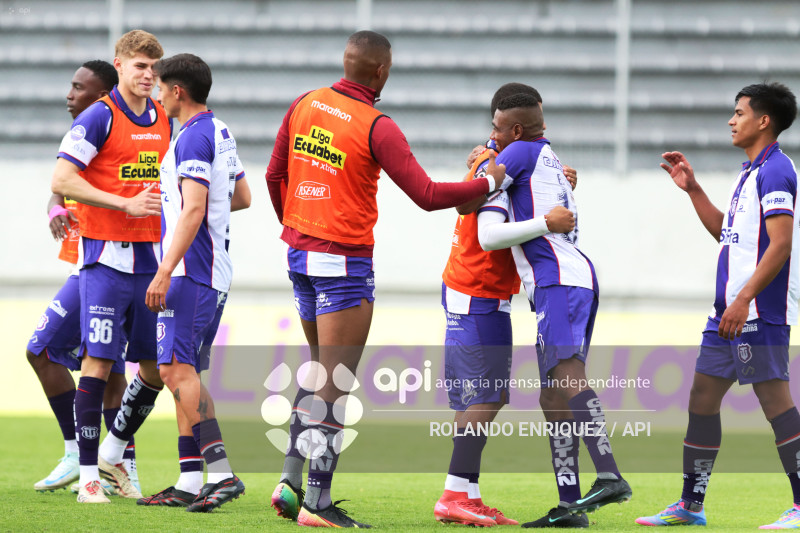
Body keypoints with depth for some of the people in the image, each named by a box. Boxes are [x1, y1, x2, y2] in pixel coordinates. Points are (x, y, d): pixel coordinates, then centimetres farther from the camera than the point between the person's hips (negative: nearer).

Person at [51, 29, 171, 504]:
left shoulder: (165, 120, 12)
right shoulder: (100, 117, -8)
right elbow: (62, 181, -14)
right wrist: (125, 203, -18)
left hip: (152, 256, 6)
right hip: (107, 255, -6)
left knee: (158, 366, 6)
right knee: (99, 361, -8)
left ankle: (113, 454, 24)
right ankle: (89, 475, -4)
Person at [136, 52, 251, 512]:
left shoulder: (193, 138, -14)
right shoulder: (221, 134, 17)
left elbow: (193, 210, -22)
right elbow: (242, 197, 27)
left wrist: (165, 272, -24)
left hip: (191, 271, -10)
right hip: (213, 272, 10)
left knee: (177, 368, -14)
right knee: (183, 372, 10)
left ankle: (222, 472, -20)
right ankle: (189, 484, 9)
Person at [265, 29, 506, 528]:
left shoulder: (304, 106, 5)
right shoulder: (378, 128, -15)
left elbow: (276, 175, 14)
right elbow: (427, 195, -17)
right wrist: (489, 182, -5)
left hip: (300, 255, 7)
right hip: (345, 264, -7)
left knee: (320, 371, 21)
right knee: (336, 385, -3)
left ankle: (291, 479, 16)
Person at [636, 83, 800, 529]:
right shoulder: (750, 173, 19)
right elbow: (725, 233, 29)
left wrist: (744, 299, -25)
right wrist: (692, 189, 22)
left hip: (760, 310, -10)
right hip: (730, 312, 10)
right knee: (702, 397, 11)